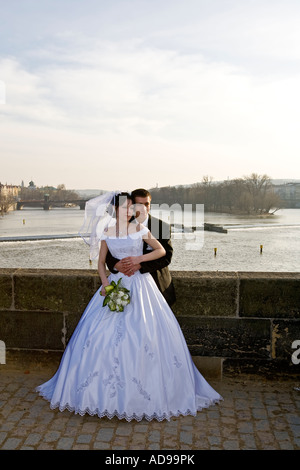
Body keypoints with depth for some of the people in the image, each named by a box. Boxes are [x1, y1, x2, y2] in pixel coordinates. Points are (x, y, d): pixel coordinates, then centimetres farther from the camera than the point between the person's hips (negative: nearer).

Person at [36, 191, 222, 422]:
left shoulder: (139, 228, -1)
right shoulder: (107, 233, 5)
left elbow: (161, 250, 4)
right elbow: (101, 262, 11)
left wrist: (140, 258, -9)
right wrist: (105, 281, -6)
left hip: (140, 286, -2)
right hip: (115, 284, 2)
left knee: (146, 333, -5)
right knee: (102, 334, -2)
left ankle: (145, 391, 12)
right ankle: (103, 391, 15)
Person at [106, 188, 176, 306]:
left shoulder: (163, 227, -5)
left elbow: (166, 256, -14)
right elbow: (107, 252, -3)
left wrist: (140, 264, -26)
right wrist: (116, 264, -26)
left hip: (157, 284, -1)